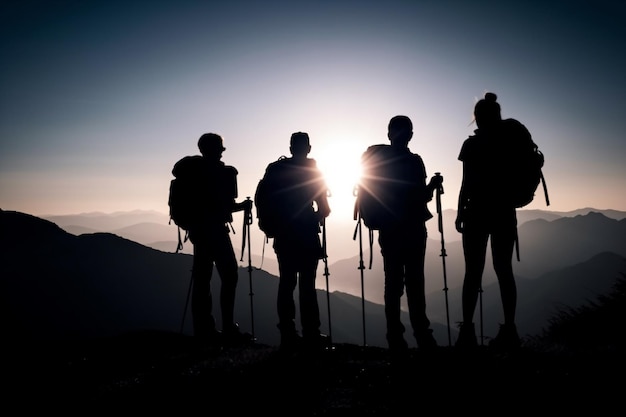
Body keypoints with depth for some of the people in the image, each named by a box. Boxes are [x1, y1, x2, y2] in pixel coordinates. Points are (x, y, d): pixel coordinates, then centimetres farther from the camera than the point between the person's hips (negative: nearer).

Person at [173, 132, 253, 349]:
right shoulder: (223, 172, -9)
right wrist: (243, 206, 7)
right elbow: (224, 206, -10)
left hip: (198, 229, 8)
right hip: (214, 229, -8)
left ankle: (204, 330, 9)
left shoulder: (193, 168, 11)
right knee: (229, 275, -6)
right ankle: (228, 329, -9)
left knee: (202, 278, 7)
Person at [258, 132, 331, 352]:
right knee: (307, 284, -3)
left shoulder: (274, 169, 8)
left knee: (286, 283, 6)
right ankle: (310, 334, -3)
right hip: (306, 235, -3)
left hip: (283, 235, 4)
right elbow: (323, 207, -3)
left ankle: (288, 335, 6)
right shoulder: (312, 170, -1)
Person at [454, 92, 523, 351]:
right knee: (503, 269, 5)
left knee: (473, 271, -2)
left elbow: (467, 183, -8)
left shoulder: (472, 144, -5)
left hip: (477, 212, -4)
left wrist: (460, 212, -2)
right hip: (504, 212, 4)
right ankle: (509, 330, 3)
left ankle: (467, 331, -6)